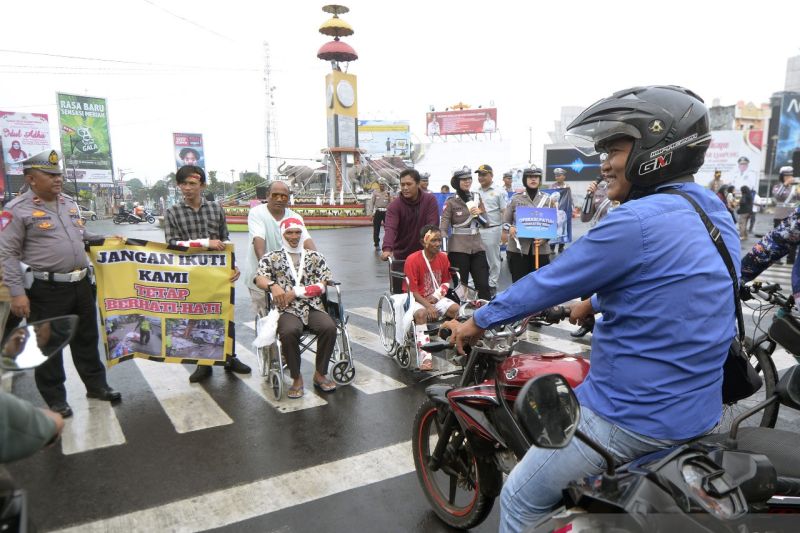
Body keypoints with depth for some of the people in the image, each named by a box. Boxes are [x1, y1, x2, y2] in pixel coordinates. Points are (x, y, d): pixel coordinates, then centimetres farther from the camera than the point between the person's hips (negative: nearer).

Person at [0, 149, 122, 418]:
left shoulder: (70, 203, 11)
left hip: (81, 284, 6)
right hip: (47, 290, -6)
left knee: (87, 339, 17)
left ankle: (97, 386, 30)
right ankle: (56, 400, 21)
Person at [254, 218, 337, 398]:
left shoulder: (315, 257, 16)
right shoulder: (272, 258, 14)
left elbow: (321, 287, 5)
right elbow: (259, 279, -3)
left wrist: (295, 292, -6)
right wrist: (273, 286, -25)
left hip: (313, 306, 2)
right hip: (287, 309, -2)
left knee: (329, 327, -28)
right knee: (289, 332, -34)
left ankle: (320, 374, -5)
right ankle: (296, 378, -11)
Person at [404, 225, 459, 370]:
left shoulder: (443, 257, 1)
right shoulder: (413, 260, -15)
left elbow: (446, 282, 9)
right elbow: (411, 290, -14)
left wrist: (436, 297, -10)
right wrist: (428, 306, -24)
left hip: (437, 298, 4)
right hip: (417, 300, -4)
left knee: (455, 308, -23)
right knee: (421, 314, -36)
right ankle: (425, 357, -38)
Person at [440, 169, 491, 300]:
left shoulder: (477, 198, 10)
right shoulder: (451, 202, -3)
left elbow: (485, 222, 12)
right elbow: (443, 227, -8)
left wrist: (478, 214, -10)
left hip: (477, 245, 4)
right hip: (458, 247, -4)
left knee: (483, 284, 4)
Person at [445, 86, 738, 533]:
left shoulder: (637, 222, -23)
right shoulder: (716, 215, 6)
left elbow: (550, 282, -16)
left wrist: (478, 321, -2)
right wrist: (594, 303, 32)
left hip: (631, 417, -9)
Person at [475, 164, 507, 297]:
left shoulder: (499, 192, 1)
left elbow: (505, 212, -3)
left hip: (492, 230, -3)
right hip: (476, 229, 4)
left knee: (493, 259, 5)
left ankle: (492, 284, 15)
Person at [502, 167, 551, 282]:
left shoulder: (547, 199, 7)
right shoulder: (515, 198, 4)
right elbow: (506, 221, 8)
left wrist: (545, 238, -12)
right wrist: (510, 228, -14)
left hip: (540, 249, 1)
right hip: (517, 248, -1)